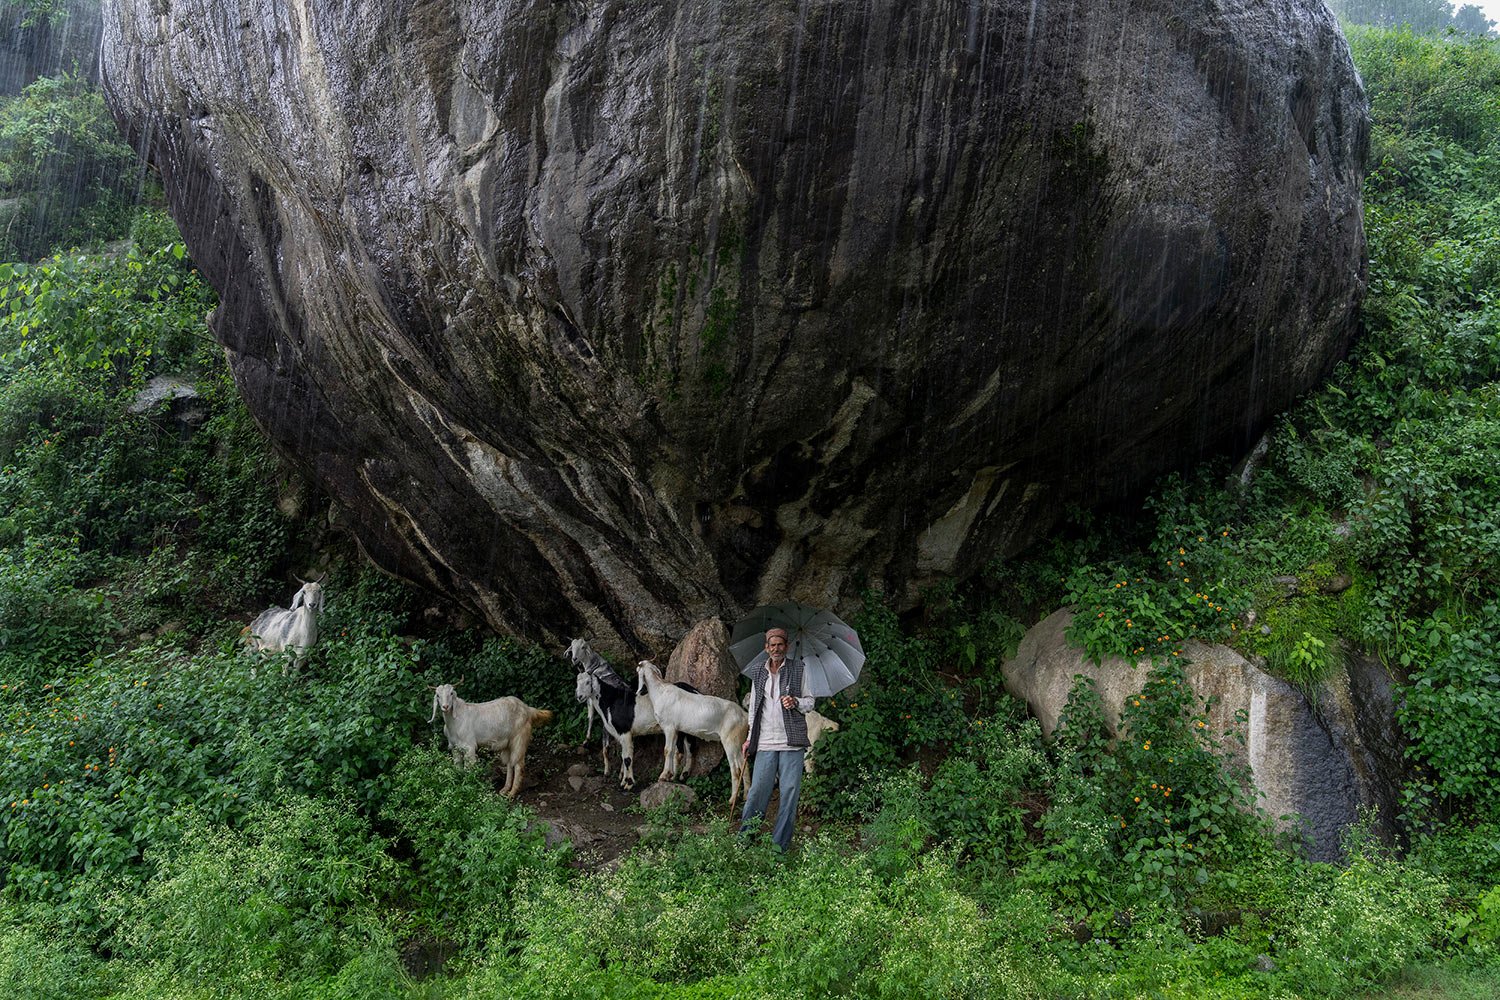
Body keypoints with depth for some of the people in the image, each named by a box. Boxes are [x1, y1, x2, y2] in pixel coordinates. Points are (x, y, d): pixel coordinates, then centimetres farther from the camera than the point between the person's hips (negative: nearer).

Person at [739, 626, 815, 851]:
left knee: (789, 792, -2)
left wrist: (796, 702, -13)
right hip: (765, 743, 2)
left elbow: (810, 702, 9)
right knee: (757, 791, -2)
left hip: (791, 742, -2)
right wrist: (750, 738, 13)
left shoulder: (798, 669, 7)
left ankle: (779, 846, 4)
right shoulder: (758, 674, 15)